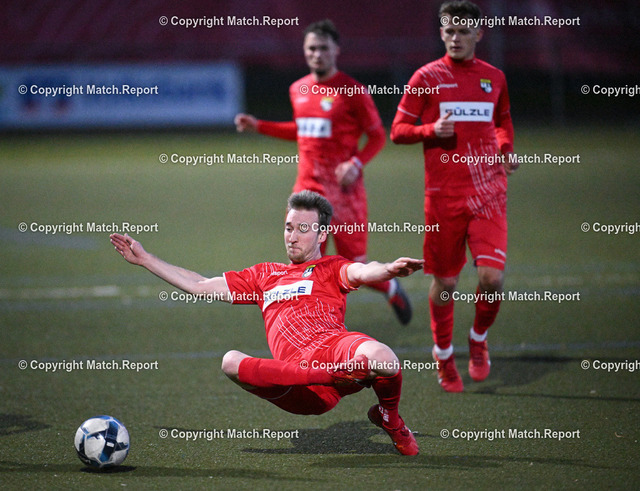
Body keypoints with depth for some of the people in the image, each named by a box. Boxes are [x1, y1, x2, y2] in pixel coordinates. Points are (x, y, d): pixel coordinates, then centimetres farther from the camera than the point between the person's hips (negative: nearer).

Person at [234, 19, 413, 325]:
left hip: (343, 189, -5)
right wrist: (259, 127, 20)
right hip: (308, 188, 5)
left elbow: (378, 136, -4)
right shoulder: (298, 90, 10)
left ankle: (391, 288, 32)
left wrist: (356, 164, -20)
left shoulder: (353, 91, -8)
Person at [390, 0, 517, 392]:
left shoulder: (494, 77, 9)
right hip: (443, 194, -1)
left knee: (493, 277, -11)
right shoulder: (427, 77, 0)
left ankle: (479, 339, 17)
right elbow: (398, 131, 2)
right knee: (445, 283, 5)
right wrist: (431, 130, -16)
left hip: (488, 193, 2)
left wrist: (505, 149, 6)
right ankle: (444, 357, 26)